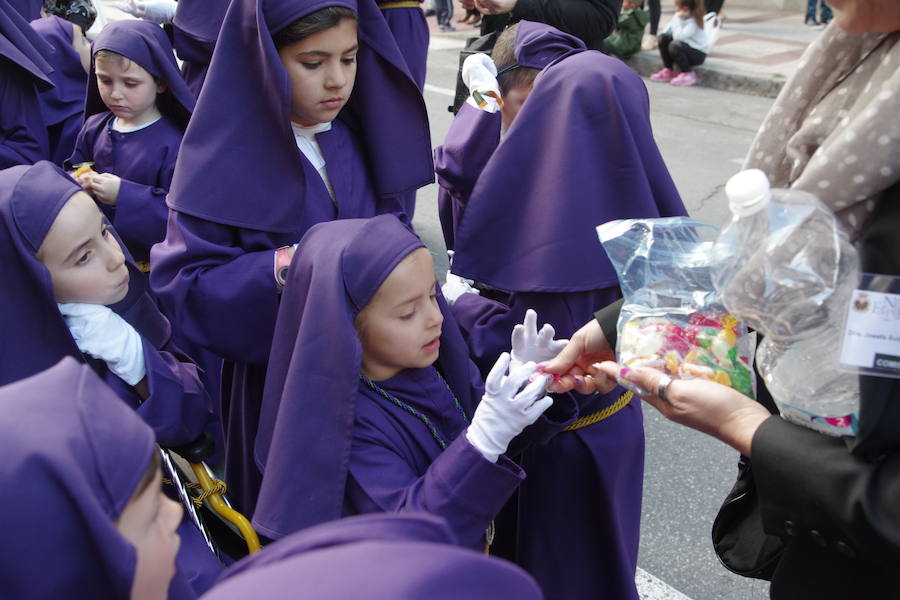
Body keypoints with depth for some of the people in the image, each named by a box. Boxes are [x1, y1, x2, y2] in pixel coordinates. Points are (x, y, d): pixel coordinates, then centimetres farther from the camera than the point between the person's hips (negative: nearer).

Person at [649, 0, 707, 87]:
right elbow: (666, 32, 9)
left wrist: (677, 19, -27)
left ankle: (688, 75, -14)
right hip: (686, 46, 8)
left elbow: (678, 36, -35)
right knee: (663, 38, -3)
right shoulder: (680, 16, 0)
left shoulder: (693, 22, -24)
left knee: (674, 46, -32)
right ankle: (668, 71, 4)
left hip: (698, 53, -8)